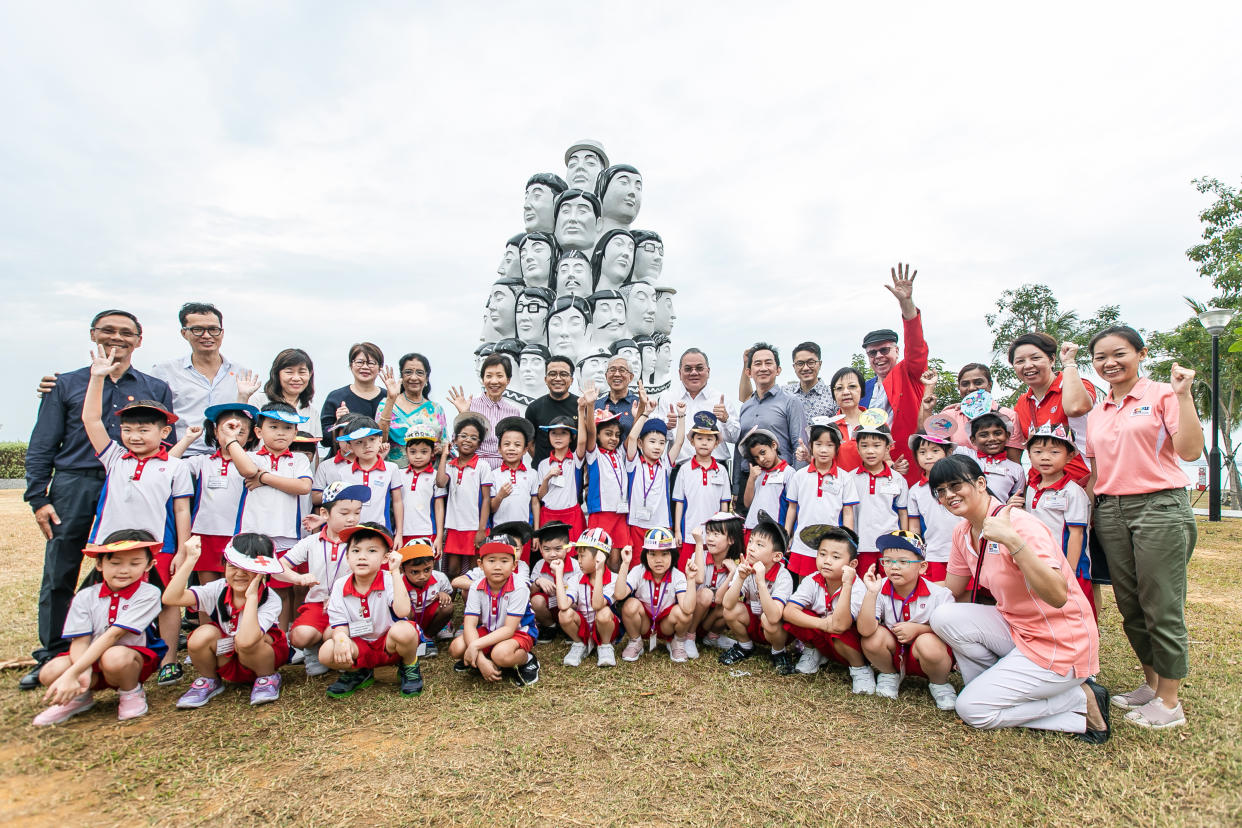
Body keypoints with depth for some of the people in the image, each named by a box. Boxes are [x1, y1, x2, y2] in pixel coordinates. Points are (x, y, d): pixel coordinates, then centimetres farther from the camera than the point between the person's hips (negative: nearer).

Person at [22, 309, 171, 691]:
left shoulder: (156, 389, 11)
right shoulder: (66, 385, 11)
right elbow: (41, 447, 8)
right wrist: (38, 497, -2)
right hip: (73, 487, 1)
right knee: (59, 575, 4)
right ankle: (51, 657, 18)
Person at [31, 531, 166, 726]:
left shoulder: (148, 594, -15)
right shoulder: (85, 597, -2)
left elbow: (113, 635, -22)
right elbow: (80, 641, -10)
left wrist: (73, 673, -27)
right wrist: (83, 674, -29)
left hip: (134, 659, -4)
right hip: (91, 660, 4)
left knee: (114, 657, -36)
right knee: (50, 673, -23)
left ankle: (131, 693, -4)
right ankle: (81, 697, 10)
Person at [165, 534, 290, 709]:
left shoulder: (271, 600, -26)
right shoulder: (217, 589, -14)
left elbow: (246, 640, -42)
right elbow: (171, 598, -28)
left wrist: (251, 596, -40)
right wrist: (189, 560, -28)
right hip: (227, 663, 4)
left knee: (246, 642, -36)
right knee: (204, 634, -25)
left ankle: (268, 678, -4)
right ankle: (209, 681, 6)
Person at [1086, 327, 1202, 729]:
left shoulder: (1162, 395, -2)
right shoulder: (1096, 414, 14)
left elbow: (1190, 451, -14)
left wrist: (1183, 396, -18)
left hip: (1159, 507, -6)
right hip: (1110, 512, 6)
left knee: (1162, 609, 0)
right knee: (1130, 607, 13)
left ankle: (1169, 701, 13)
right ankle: (1151, 684, 29)